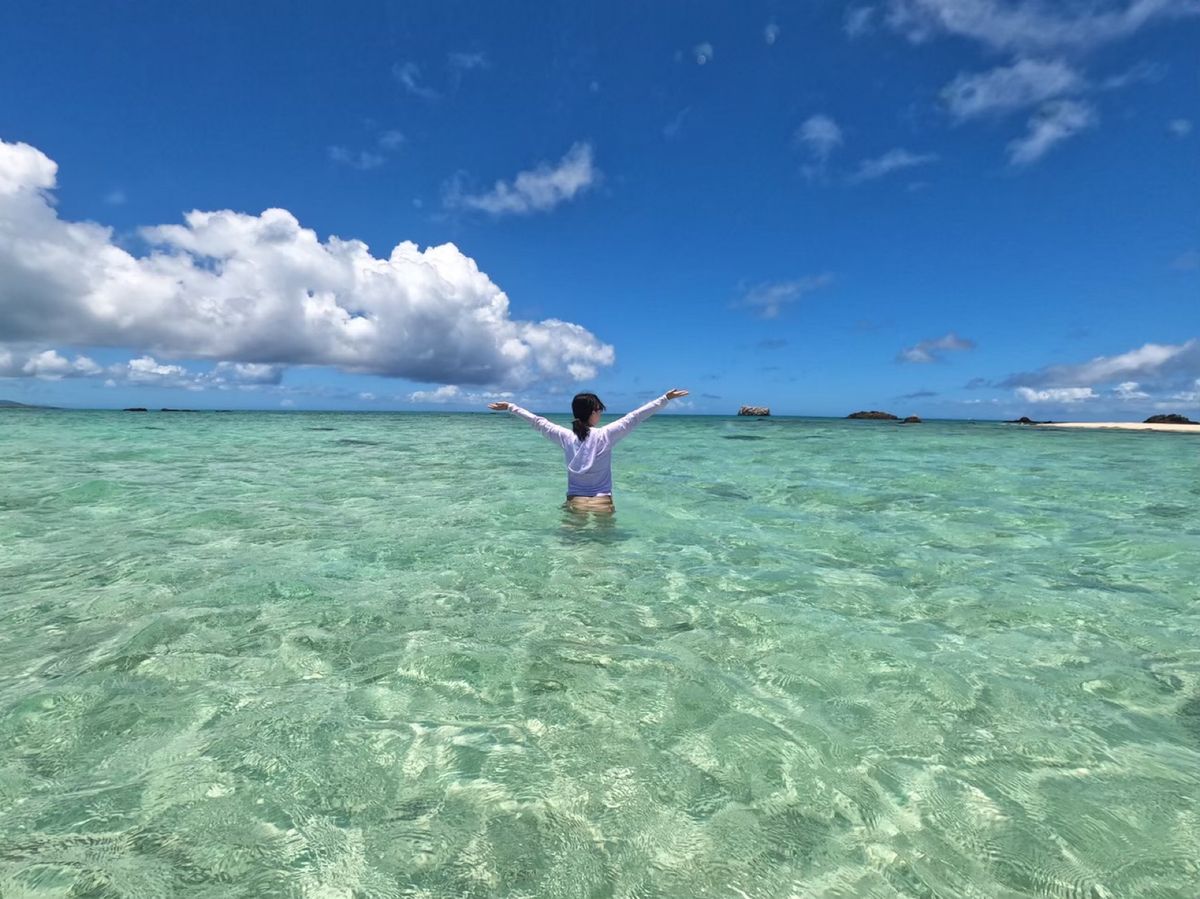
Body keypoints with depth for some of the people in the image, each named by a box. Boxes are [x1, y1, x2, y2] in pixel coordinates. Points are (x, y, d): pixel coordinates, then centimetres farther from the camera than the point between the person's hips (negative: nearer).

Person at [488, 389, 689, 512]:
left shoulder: (565, 436, -2)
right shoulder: (605, 435, -11)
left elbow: (537, 422, 7)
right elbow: (635, 417, -10)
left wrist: (510, 407, 19)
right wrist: (666, 398, -7)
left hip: (574, 503, 3)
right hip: (602, 504, -3)